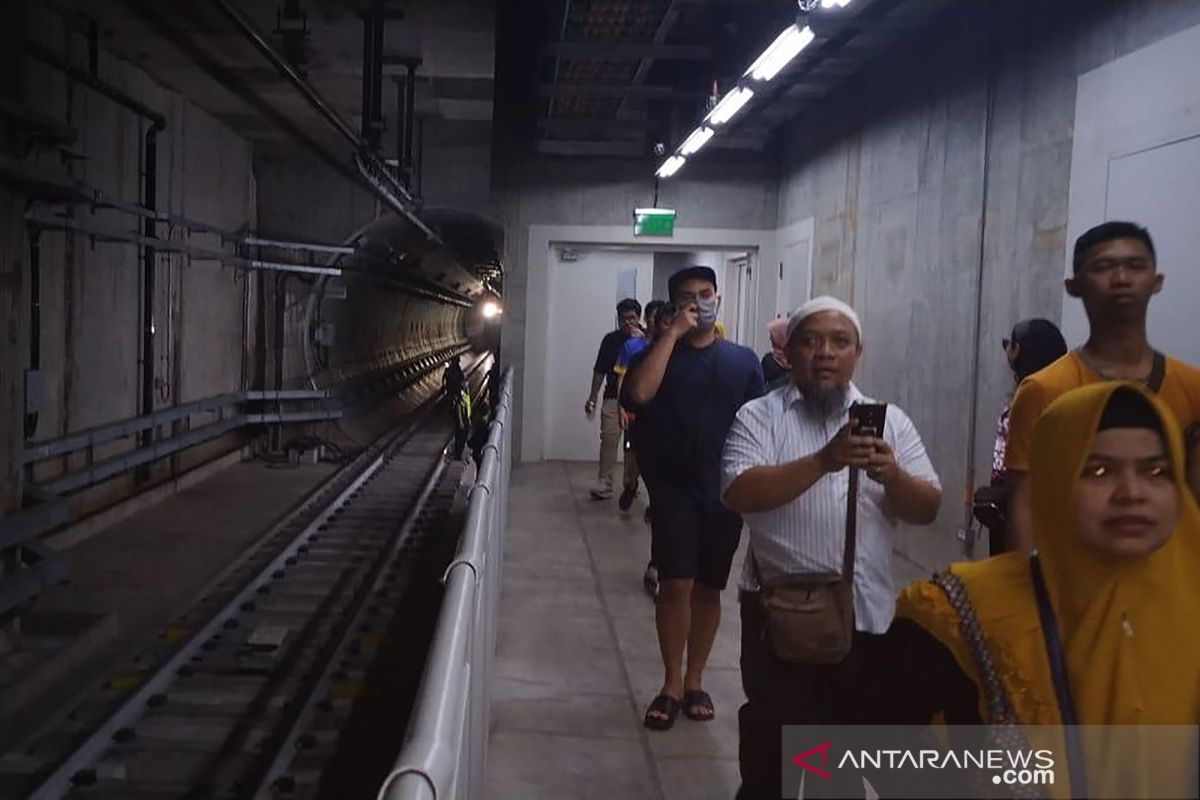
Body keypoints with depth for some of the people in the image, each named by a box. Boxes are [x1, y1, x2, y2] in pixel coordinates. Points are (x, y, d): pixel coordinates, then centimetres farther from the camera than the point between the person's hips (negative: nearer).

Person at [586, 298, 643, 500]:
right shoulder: (611, 339, 7)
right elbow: (600, 371, 11)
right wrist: (592, 398, 9)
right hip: (613, 397, 1)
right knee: (609, 438, -8)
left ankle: (631, 483, 18)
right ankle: (604, 485, -8)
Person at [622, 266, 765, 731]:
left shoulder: (743, 360, 6)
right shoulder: (658, 353, 2)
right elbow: (638, 393, -20)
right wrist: (672, 333, -16)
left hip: (726, 492, 2)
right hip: (673, 490, -2)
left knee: (708, 587, 11)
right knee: (675, 586, -5)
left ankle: (694, 681, 25)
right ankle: (671, 685, 10)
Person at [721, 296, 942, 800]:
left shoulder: (891, 421, 7)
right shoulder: (759, 416, -2)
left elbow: (928, 510, 2)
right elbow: (740, 494, -18)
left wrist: (891, 475, -19)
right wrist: (824, 461, -27)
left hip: (868, 615, 3)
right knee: (772, 750, 7)